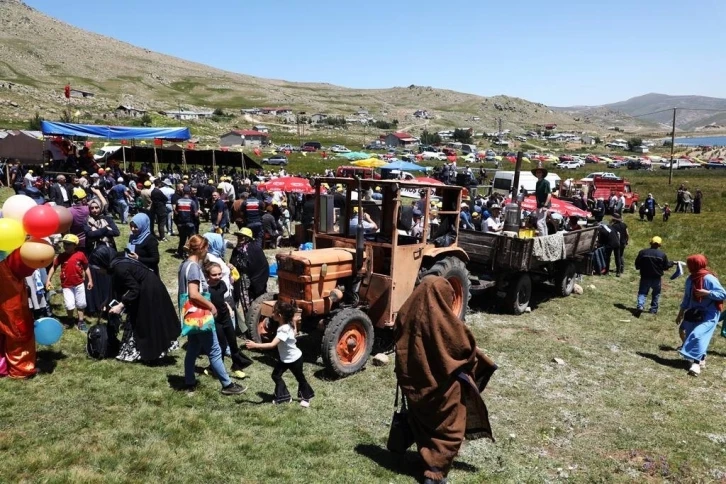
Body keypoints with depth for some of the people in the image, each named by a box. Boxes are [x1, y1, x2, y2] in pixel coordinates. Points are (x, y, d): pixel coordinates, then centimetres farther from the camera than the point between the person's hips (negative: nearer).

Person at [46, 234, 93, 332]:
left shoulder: (80, 255, -10)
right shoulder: (61, 256, -7)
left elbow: (86, 268, 1)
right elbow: (53, 267, 2)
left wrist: (90, 280, 1)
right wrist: (48, 280, -6)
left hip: (79, 284, 0)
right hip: (67, 285, 0)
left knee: (81, 304, 11)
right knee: (70, 305, -6)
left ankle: (81, 322, 25)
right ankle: (70, 320, 21)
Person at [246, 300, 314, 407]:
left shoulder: (284, 330, -36)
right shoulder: (285, 325, -10)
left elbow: (272, 344, -44)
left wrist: (255, 345, -44)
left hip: (295, 358, -8)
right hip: (284, 358, 8)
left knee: (300, 378, 12)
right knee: (276, 375, 5)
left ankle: (306, 397, 34)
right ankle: (284, 396, 20)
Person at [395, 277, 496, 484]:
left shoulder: (406, 315, -7)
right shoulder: (447, 322, -23)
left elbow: (401, 349, 4)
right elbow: (467, 349, -10)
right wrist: (479, 361, 11)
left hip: (416, 385, 6)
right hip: (444, 386, -5)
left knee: (425, 425, 25)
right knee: (447, 430, 13)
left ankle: (428, 461, 38)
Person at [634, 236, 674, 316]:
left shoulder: (642, 252, -6)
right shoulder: (662, 254, -7)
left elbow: (637, 264, -1)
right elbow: (666, 266, 4)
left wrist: (639, 268, 20)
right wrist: (672, 263, 23)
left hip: (645, 277, 0)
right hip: (657, 277, 0)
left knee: (642, 292, 5)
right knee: (656, 293, 18)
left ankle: (640, 305, -18)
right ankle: (654, 309, 20)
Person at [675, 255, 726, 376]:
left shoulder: (709, 279, -18)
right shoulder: (690, 279, 4)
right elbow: (687, 297, 14)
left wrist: (707, 293, -28)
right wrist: (681, 313, 17)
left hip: (709, 314, -8)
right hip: (694, 312, 8)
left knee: (698, 335, -22)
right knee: (684, 333, 8)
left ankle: (696, 362, -20)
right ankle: (700, 358, 26)